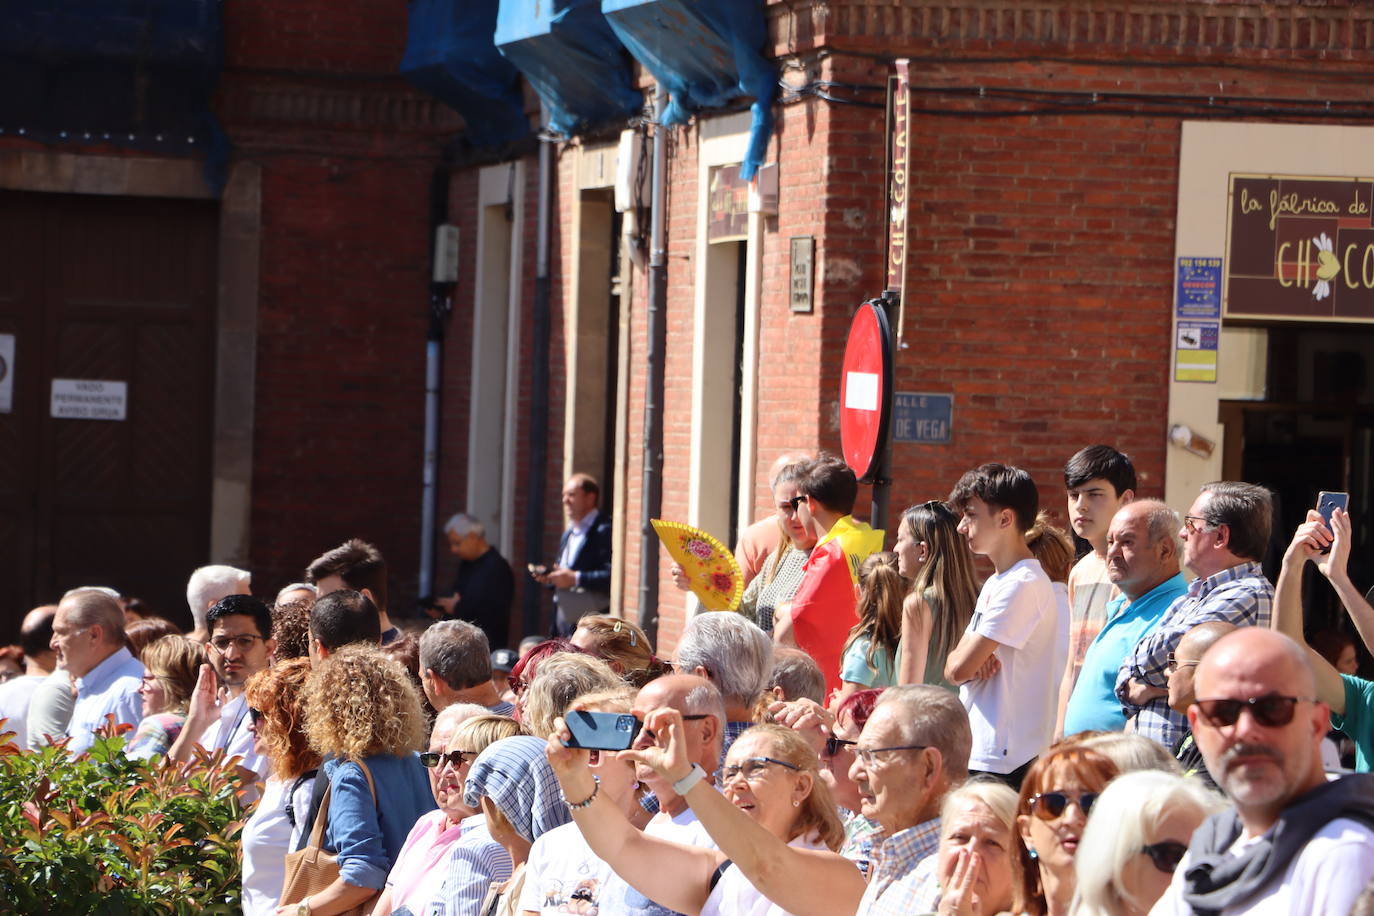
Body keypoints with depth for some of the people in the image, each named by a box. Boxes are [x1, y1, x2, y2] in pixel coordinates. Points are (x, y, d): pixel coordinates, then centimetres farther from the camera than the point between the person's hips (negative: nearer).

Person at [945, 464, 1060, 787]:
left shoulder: (1023, 585, -15)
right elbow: (956, 668, 16)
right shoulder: (995, 583, 18)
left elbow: (958, 668, -18)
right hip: (978, 755, 10)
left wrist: (966, 662, 5)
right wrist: (974, 662, -6)